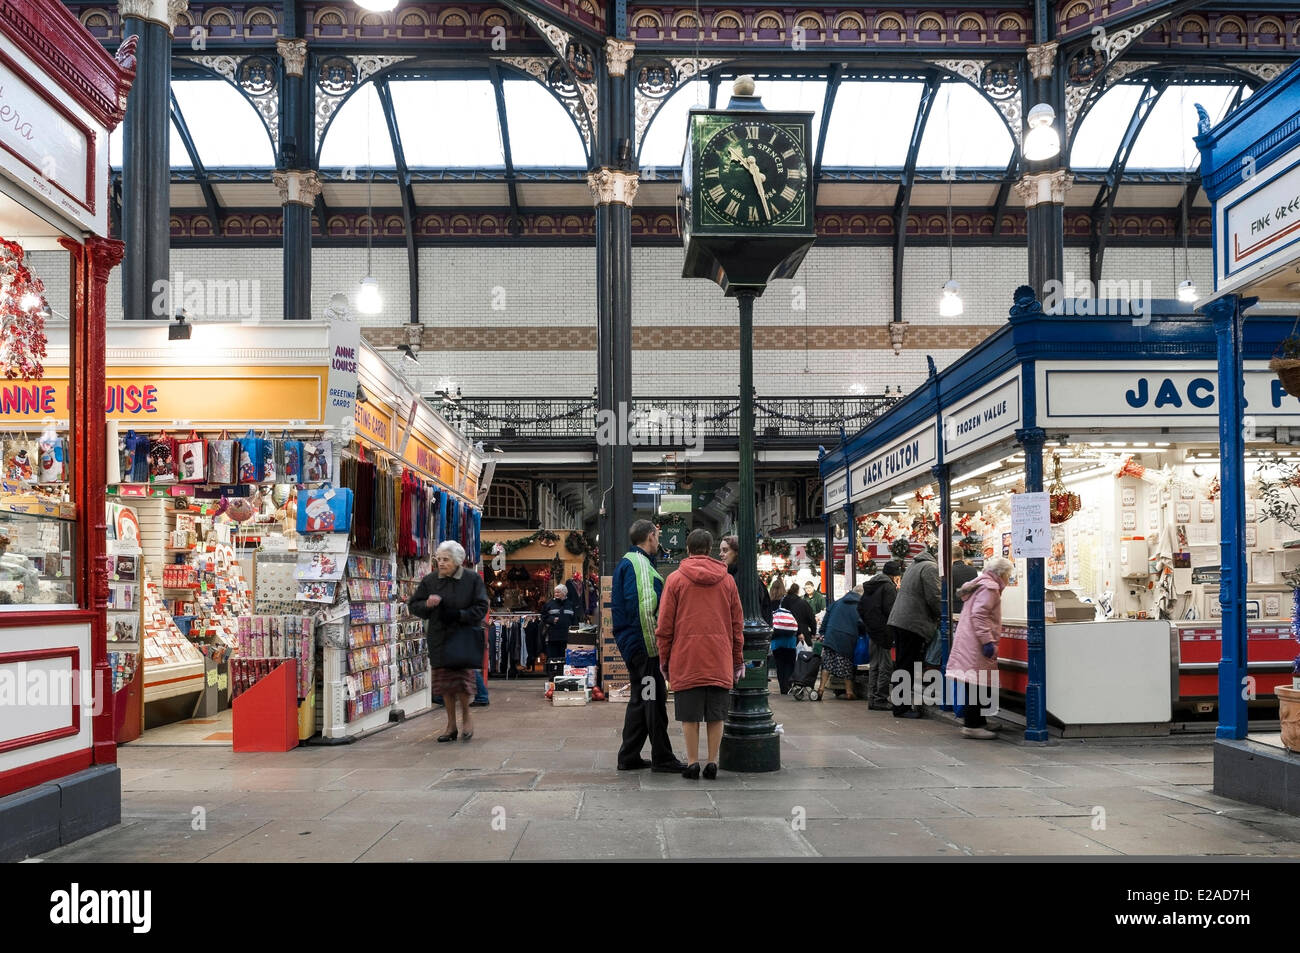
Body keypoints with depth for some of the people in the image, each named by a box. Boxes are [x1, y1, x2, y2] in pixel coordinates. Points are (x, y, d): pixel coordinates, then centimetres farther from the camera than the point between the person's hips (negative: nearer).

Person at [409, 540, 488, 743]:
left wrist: (459, 615, -18)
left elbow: (481, 608, -4)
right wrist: (427, 605, -11)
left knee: (462, 677, -9)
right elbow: (413, 605, 11)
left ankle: (466, 717, 15)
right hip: (439, 638, 3)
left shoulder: (473, 579, -2)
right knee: (444, 680, 5)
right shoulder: (429, 581, 6)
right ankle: (451, 725, 15)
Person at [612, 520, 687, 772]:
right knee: (655, 699, -3)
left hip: (631, 645, 11)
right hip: (644, 645, -11)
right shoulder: (640, 564, -14)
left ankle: (629, 757, 19)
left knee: (640, 699, 15)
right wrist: (653, 648, -20)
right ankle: (662, 757, 3)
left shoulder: (626, 562, 19)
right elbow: (644, 608, -23)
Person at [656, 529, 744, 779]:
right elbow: (738, 624, 10)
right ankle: (713, 763, 9)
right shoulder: (727, 580, 7)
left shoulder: (675, 579, 0)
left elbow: (665, 625, 0)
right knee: (716, 715, 8)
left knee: (689, 715, 4)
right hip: (720, 661, 2)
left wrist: (664, 659, 8)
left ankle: (692, 763, 5)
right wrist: (738, 659, 16)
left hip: (686, 659, -2)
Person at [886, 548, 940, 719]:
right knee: (907, 667, -6)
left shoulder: (914, 565, 21)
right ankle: (901, 707, -4)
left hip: (897, 621, 10)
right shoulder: (930, 567, -10)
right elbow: (934, 597, -16)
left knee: (901, 665, 14)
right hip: (912, 624, -10)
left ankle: (899, 704, 18)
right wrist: (941, 616, 0)